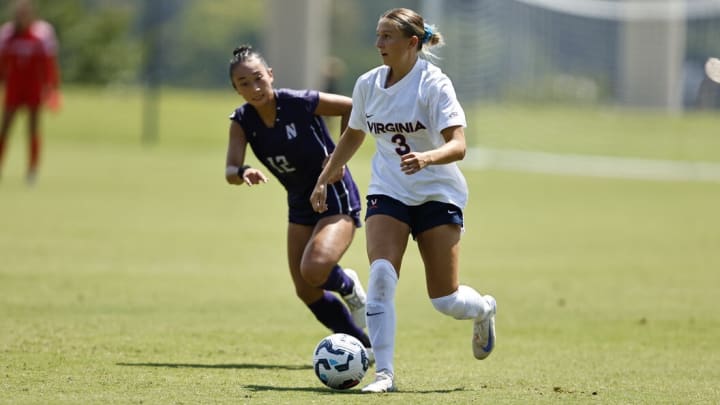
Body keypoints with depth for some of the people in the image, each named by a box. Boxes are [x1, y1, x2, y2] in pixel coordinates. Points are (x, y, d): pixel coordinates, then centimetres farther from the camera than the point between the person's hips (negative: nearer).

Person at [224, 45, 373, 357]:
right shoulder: (242, 121, -8)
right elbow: (230, 170, -19)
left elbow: (353, 108, -8)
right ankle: (365, 346, 23)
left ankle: (348, 287, 9)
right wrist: (243, 173, -42)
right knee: (306, 291, 4)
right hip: (301, 205, 6)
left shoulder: (301, 103, -21)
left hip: (337, 200, -6)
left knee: (313, 270, -27)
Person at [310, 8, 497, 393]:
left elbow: (457, 145, -24)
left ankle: (484, 308, 37)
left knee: (445, 300, -1)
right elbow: (352, 135, 18)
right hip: (388, 192, 3)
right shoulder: (368, 84, 0)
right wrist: (323, 179, 15)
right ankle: (384, 372, -18)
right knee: (381, 275, -21)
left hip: (437, 194, -3)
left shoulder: (434, 84, -16)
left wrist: (426, 158, -43)